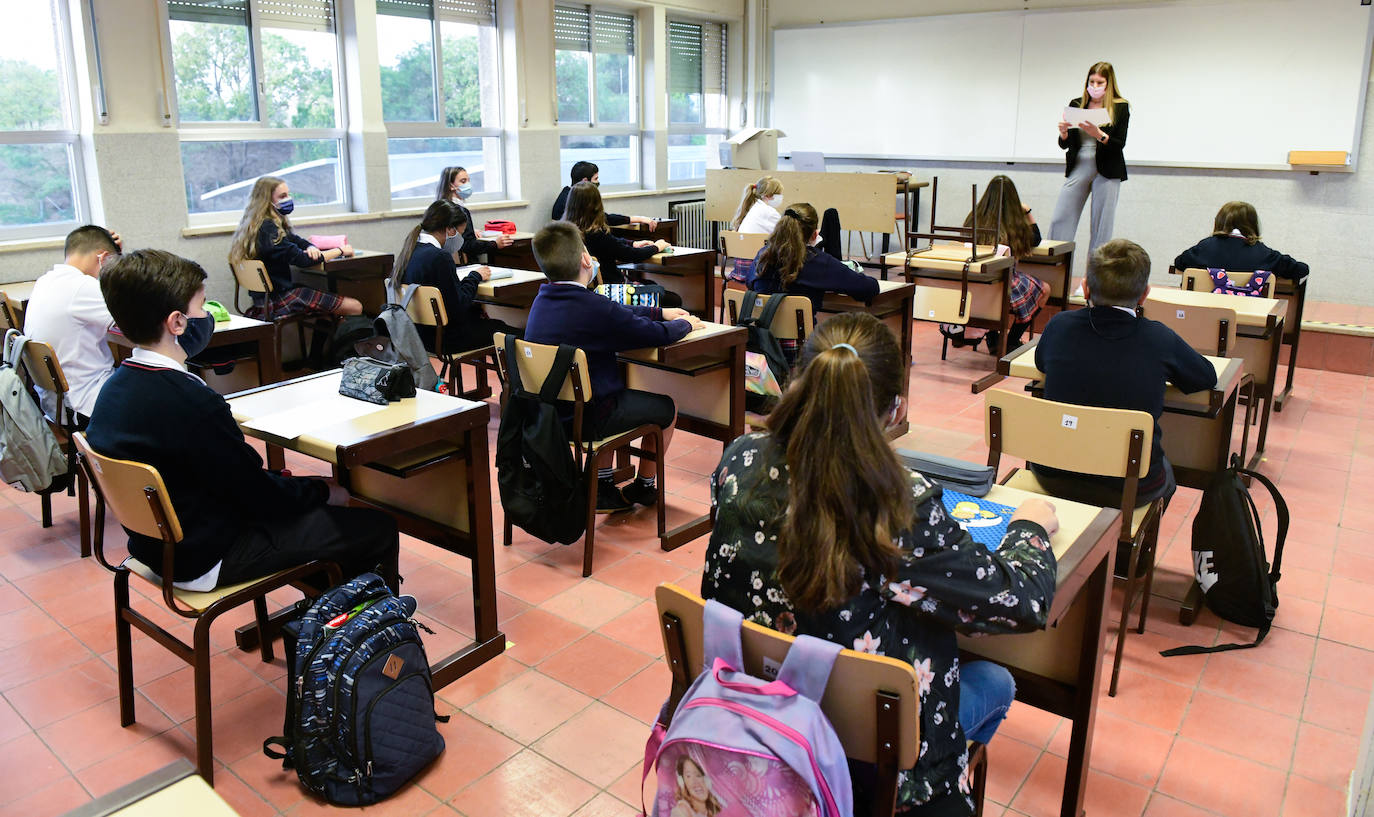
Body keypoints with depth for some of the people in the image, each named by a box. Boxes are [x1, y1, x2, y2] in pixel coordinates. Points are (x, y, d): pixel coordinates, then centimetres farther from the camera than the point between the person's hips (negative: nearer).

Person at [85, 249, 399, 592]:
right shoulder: (192, 402, -30)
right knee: (379, 528, -5)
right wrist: (324, 493, -5)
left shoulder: (115, 387, -2)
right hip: (207, 562, -10)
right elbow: (258, 495, -20)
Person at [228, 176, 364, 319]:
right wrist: (341, 251, -13)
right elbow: (301, 259, -24)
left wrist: (311, 248, -9)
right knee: (355, 307, -13)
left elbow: (298, 241, 18)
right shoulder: (267, 229, -19)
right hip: (280, 299, -11)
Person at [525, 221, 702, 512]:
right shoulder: (593, 308, -26)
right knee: (667, 407, 14)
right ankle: (643, 487, 34)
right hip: (583, 419, -8)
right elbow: (657, 335, -16)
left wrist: (662, 312, 19)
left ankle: (603, 486, 33)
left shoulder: (542, 300, 1)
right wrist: (685, 323, 6)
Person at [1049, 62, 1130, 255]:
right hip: (1078, 168, 3)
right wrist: (1063, 133, -12)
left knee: (1101, 226, -2)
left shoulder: (1120, 107, 1)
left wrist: (1099, 134, -23)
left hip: (1107, 172, -3)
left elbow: (1119, 145, -7)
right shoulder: (1076, 105, 9)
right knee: (1060, 220, -2)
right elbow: (1065, 144, 10)